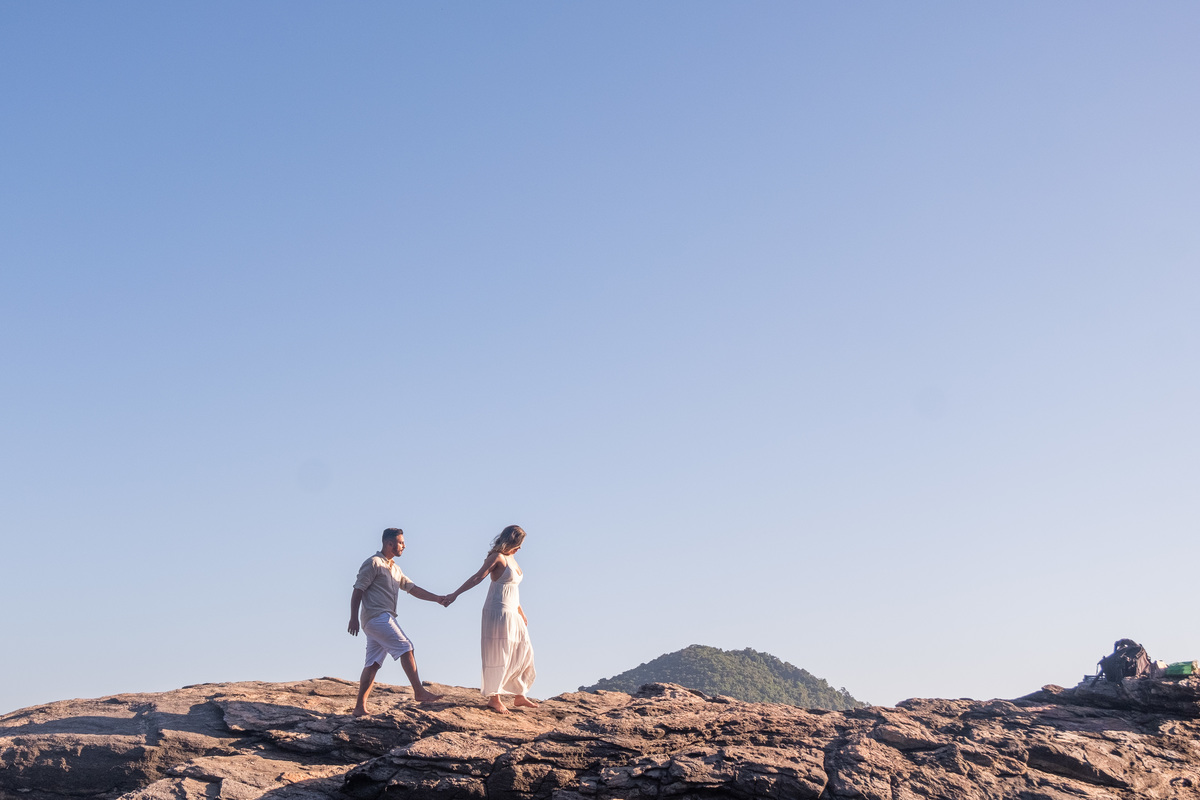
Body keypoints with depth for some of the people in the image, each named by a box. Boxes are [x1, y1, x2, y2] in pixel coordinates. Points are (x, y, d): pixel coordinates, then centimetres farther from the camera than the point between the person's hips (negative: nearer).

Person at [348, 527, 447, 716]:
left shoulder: (395, 568, 23)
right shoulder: (373, 563, -4)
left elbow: (412, 589, 21)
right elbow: (358, 590, -8)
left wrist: (437, 598, 9)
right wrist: (353, 618, -16)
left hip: (384, 619, 9)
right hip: (377, 617, -9)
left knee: (373, 664, 5)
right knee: (405, 648, -13)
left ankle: (360, 707, 5)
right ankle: (419, 692, -15)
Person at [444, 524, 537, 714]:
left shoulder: (511, 558, 15)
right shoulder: (497, 557, -10)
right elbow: (477, 578, -17)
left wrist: (521, 612, 27)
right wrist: (455, 594, -25)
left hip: (512, 614, 9)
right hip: (498, 611, -9)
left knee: (523, 652, 11)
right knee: (498, 654, -4)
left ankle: (519, 695, 20)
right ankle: (494, 698, 4)